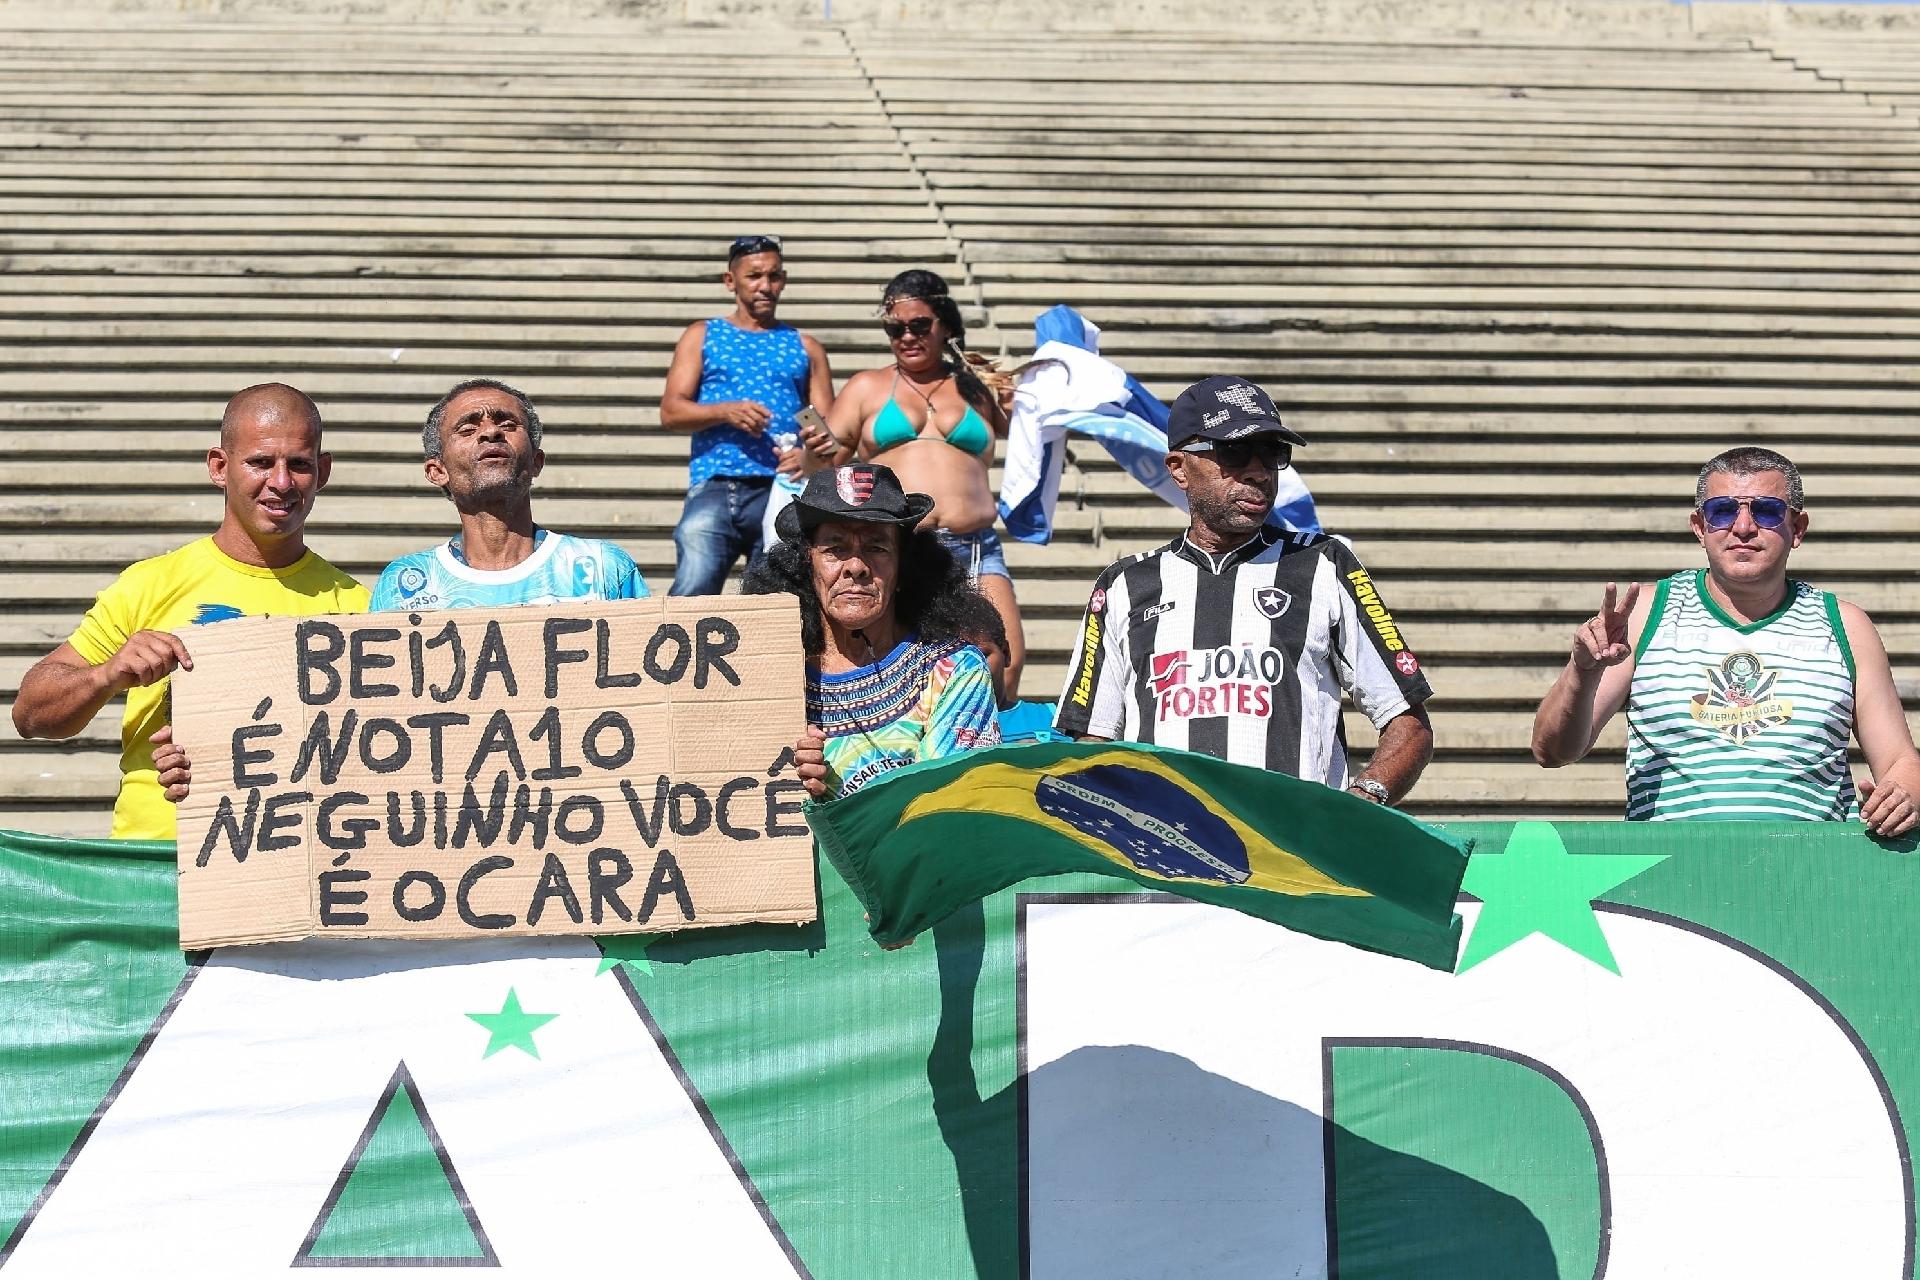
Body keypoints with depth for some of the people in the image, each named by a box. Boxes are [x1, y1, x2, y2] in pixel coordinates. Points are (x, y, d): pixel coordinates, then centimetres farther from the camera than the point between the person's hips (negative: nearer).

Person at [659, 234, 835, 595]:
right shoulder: (702, 336, 17)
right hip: (714, 487, -2)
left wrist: (811, 458, -11)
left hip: (782, 490, 2)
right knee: (694, 589, -21)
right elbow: (670, 411, 6)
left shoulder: (805, 348, 21)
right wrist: (726, 412, -13)